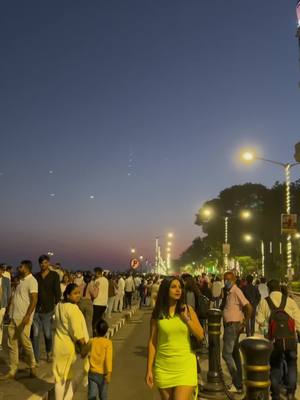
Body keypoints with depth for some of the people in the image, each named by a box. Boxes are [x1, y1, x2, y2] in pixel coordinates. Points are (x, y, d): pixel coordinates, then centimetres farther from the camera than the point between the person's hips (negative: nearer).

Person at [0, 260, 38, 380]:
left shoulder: (31, 281, -12)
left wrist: (27, 316, -27)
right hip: (14, 318, 8)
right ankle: (12, 372, 15)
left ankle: (32, 367, 21)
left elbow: (34, 300, -19)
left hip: (23, 319, -8)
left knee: (26, 343, 2)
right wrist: (10, 312, 18)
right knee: (12, 345, 8)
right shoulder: (21, 280, 14)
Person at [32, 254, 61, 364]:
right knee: (35, 334, 1)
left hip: (47, 310, -2)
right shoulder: (36, 276, 7)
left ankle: (48, 354, 29)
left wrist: (56, 306, -7)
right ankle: (36, 358, 11)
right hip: (36, 309, 2)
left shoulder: (54, 275, 0)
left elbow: (57, 292, -1)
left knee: (48, 334, 8)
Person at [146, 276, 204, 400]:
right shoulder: (157, 313, -1)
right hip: (163, 367, 1)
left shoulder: (187, 310, 0)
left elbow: (200, 335, -2)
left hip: (185, 366, -1)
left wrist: (187, 319, -13)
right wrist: (149, 369, -1)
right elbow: (152, 342, 1)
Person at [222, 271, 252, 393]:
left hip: (233, 326, -10)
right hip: (229, 326, 10)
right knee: (234, 352, 18)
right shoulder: (228, 292, 8)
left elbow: (249, 308, -25)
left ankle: (237, 383, -6)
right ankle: (239, 380, 30)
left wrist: (244, 324, -18)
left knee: (226, 354, -10)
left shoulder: (236, 292, -18)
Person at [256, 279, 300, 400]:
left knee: (275, 366, 16)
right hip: (290, 337, 0)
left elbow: (260, 320, -1)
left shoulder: (264, 302, -2)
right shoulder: (289, 301, -3)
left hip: (274, 338, 0)